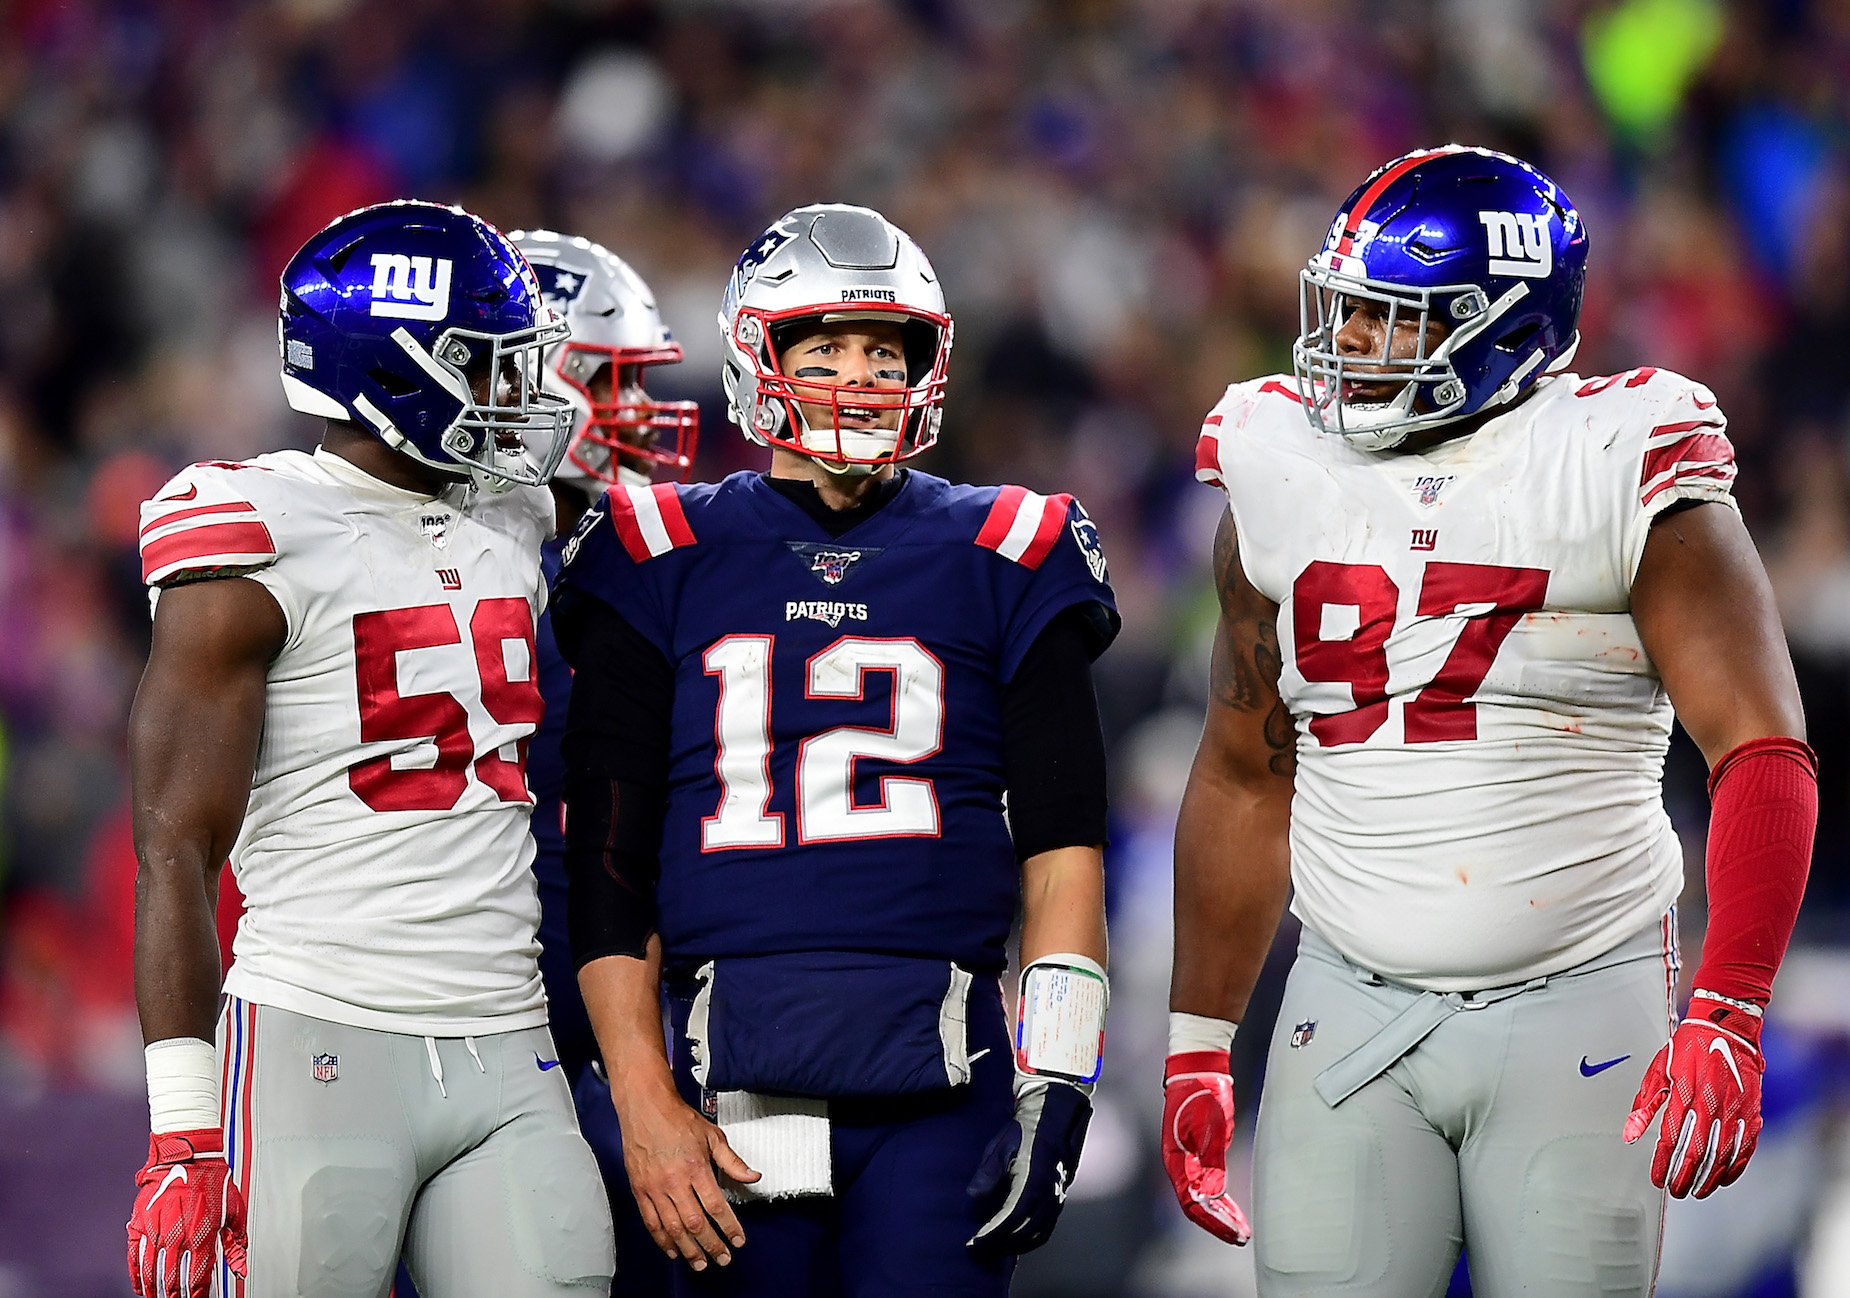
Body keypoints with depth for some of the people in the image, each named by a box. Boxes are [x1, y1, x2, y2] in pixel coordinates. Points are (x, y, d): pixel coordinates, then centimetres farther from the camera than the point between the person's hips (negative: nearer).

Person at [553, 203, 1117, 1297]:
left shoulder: (998, 563, 9)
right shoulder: (666, 565, 8)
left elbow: (1061, 845, 7)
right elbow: (607, 859, 6)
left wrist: (1056, 1081, -3)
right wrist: (644, 1108, -1)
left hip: (936, 1088, 0)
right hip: (733, 1089, 0)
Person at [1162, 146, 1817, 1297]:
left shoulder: (1626, 478, -7)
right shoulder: (1284, 482, 7)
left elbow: (1764, 758, -13)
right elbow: (1245, 778, 16)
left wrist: (1726, 1019, -24)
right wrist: (1197, 1050, 14)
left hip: (1577, 1017, -3)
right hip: (1352, 1016, 3)